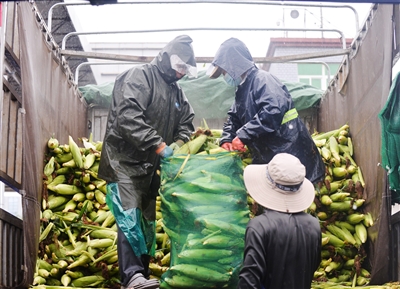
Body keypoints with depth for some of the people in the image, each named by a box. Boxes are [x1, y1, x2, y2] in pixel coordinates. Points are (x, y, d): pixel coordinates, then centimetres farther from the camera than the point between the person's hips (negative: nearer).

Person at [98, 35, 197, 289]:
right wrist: (159, 145, -27)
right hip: (124, 161, -9)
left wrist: (179, 145, -5)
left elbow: (186, 122, 19)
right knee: (130, 217, -18)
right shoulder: (139, 77, -10)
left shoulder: (177, 92, 16)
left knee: (147, 222, 8)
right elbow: (128, 117, -23)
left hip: (149, 166, 9)